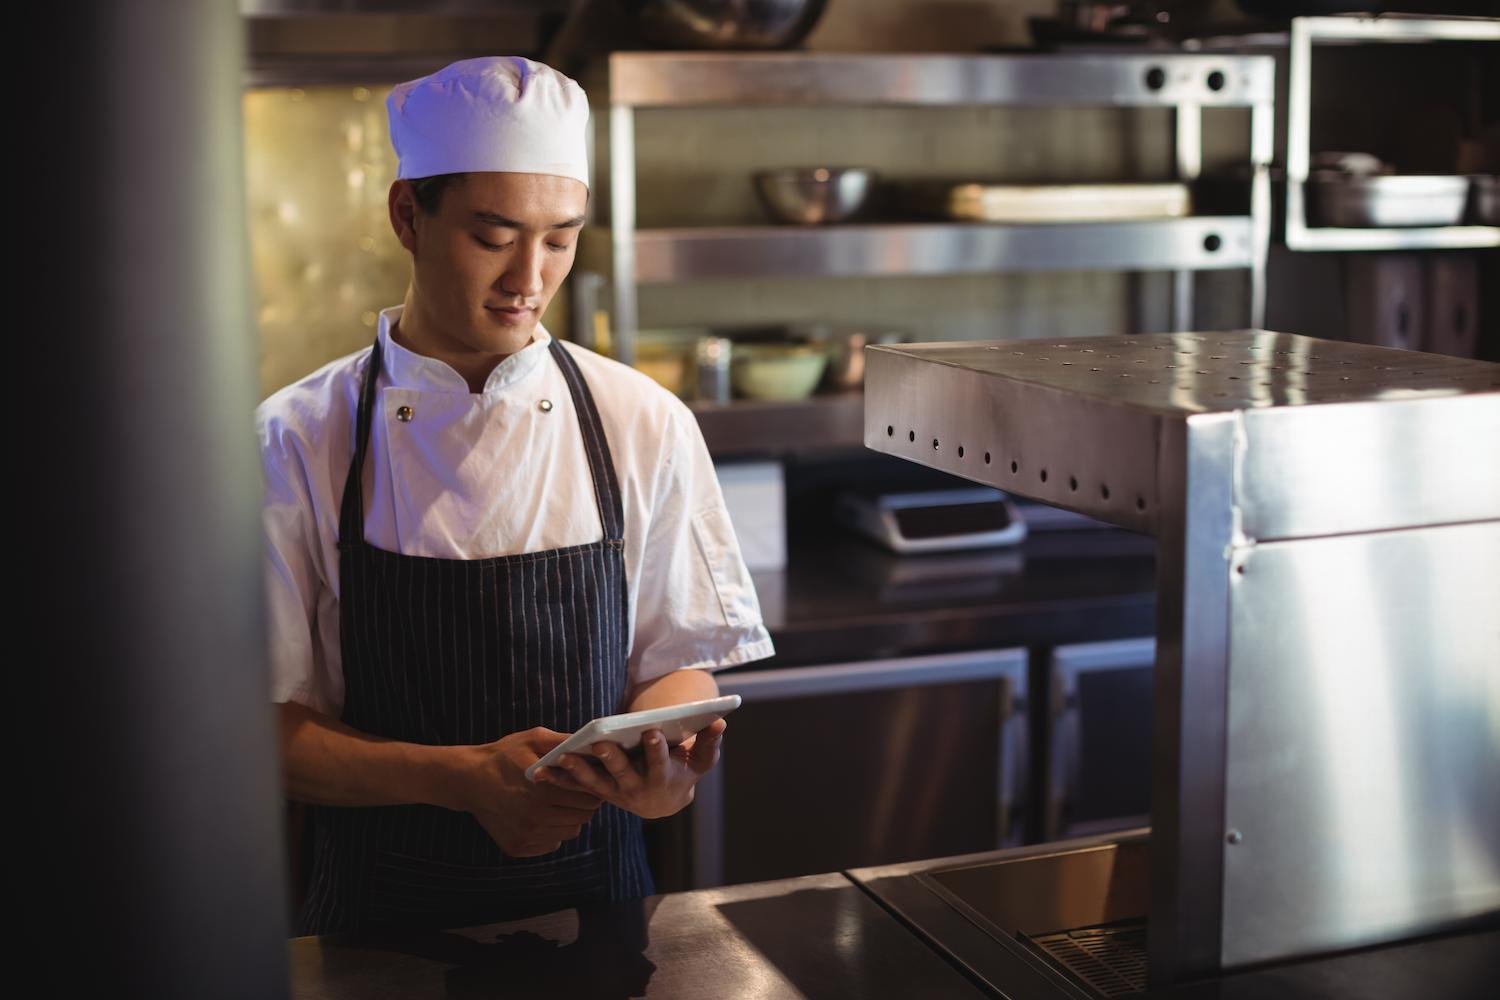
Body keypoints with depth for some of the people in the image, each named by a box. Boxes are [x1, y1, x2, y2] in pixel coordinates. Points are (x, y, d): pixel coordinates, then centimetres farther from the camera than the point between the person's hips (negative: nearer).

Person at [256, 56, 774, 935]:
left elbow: (679, 662, 5)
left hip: (593, 894, -1)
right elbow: (267, 727, -6)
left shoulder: (645, 425, -2)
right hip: (383, 912, 2)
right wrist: (460, 779, -21)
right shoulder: (298, 441, -6)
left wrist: (655, 758, -17)